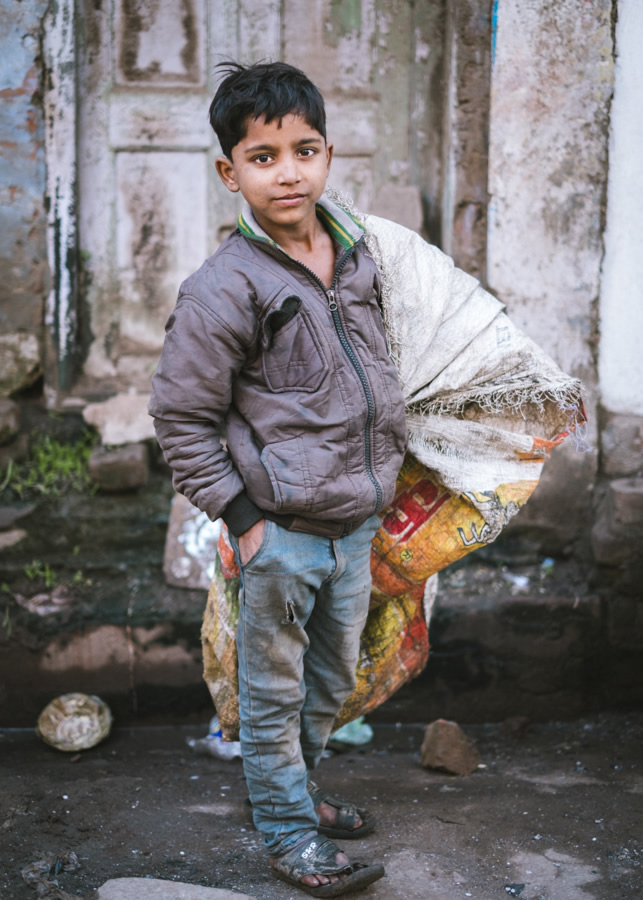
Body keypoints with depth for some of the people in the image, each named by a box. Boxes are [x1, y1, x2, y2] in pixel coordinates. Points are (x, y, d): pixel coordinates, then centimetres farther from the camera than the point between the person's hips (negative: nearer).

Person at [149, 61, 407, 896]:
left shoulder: (353, 246, 3)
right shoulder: (224, 289, -18)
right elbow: (180, 416, -14)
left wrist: (385, 464, 18)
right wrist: (240, 516, -14)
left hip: (356, 520, 7)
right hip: (284, 530, -6)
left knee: (333, 680, 22)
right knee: (275, 689, 10)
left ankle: (298, 783, 45)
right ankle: (288, 832, 28)